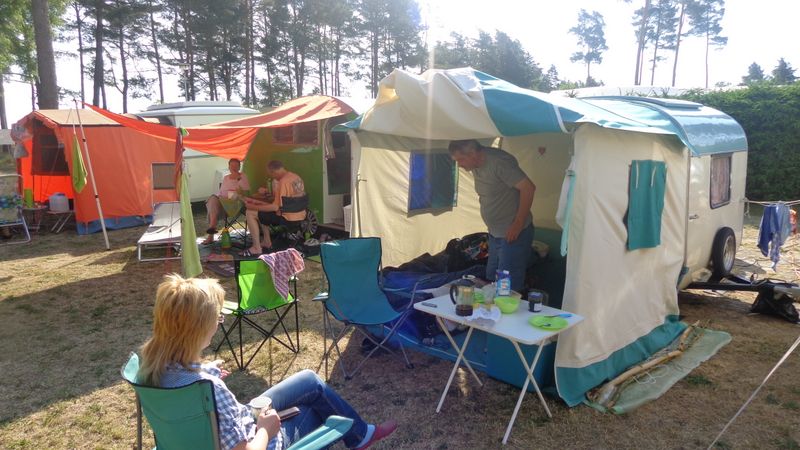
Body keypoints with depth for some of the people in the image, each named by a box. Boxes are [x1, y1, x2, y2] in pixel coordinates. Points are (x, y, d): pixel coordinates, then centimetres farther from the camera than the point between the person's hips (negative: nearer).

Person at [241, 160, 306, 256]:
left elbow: (275, 207, -22)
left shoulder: (283, 182, -21)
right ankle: (267, 242, 30)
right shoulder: (296, 177, 8)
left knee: (250, 213, -2)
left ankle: (256, 249, 1)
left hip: (287, 218, -10)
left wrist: (254, 207, -13)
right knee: (262, 212, 27)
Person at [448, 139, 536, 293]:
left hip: (514, 233, -9)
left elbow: (528, 188, -26)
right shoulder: (476, 166, 4)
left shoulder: (499, 162, -23)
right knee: (491, 280, 17)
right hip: (495, 233, 9)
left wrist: (518, 224, -24)